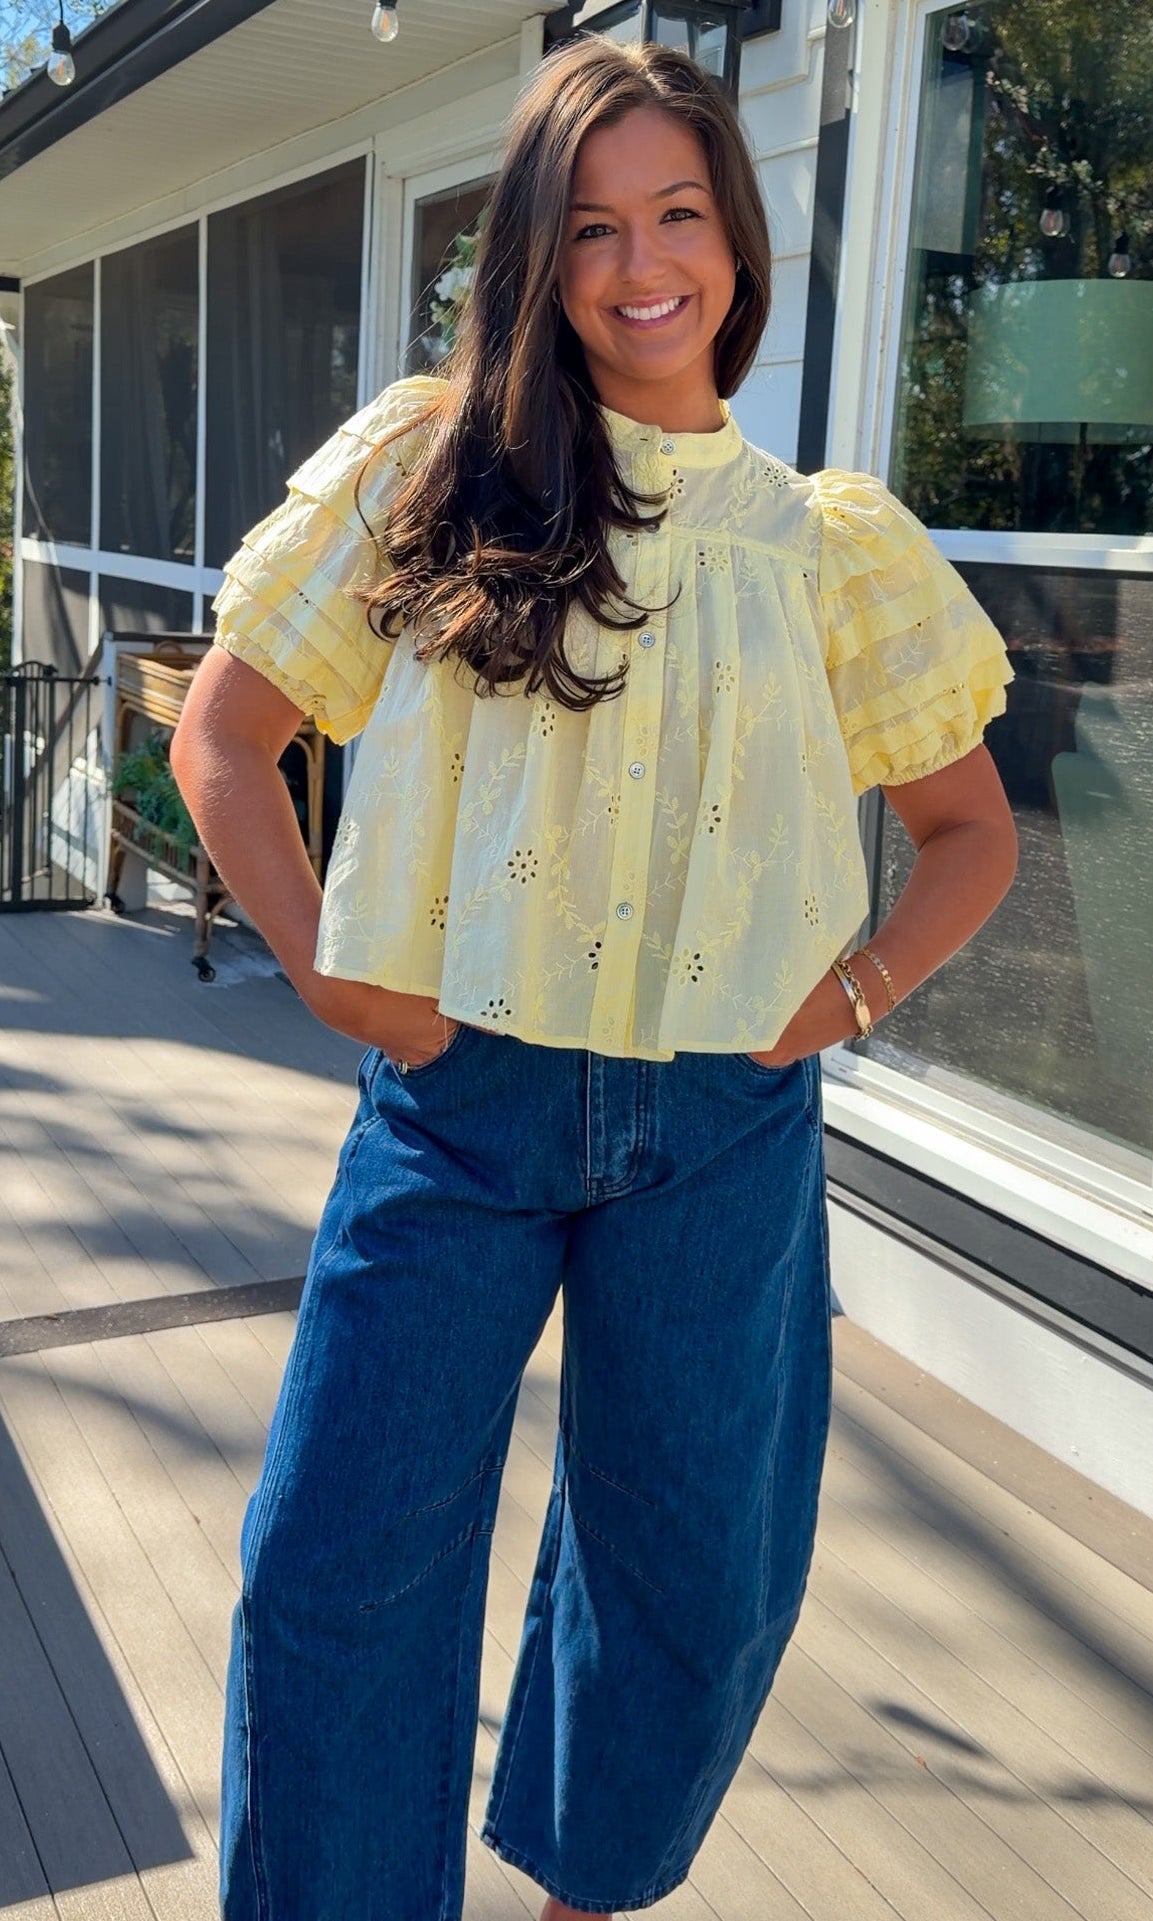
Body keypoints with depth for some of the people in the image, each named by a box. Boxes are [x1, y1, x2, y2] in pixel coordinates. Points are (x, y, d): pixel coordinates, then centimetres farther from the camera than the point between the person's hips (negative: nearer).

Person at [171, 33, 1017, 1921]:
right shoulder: (428, 464, 1)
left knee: (698, 1582, 14)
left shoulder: (831, 544, 5)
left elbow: (973, 828, 13)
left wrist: (856, 992, -3)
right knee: (333, 1571, 1)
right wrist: (326, 967, -6)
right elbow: (224, 733, 4)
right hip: (456, 1102, -1)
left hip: (724, 1132, 2)